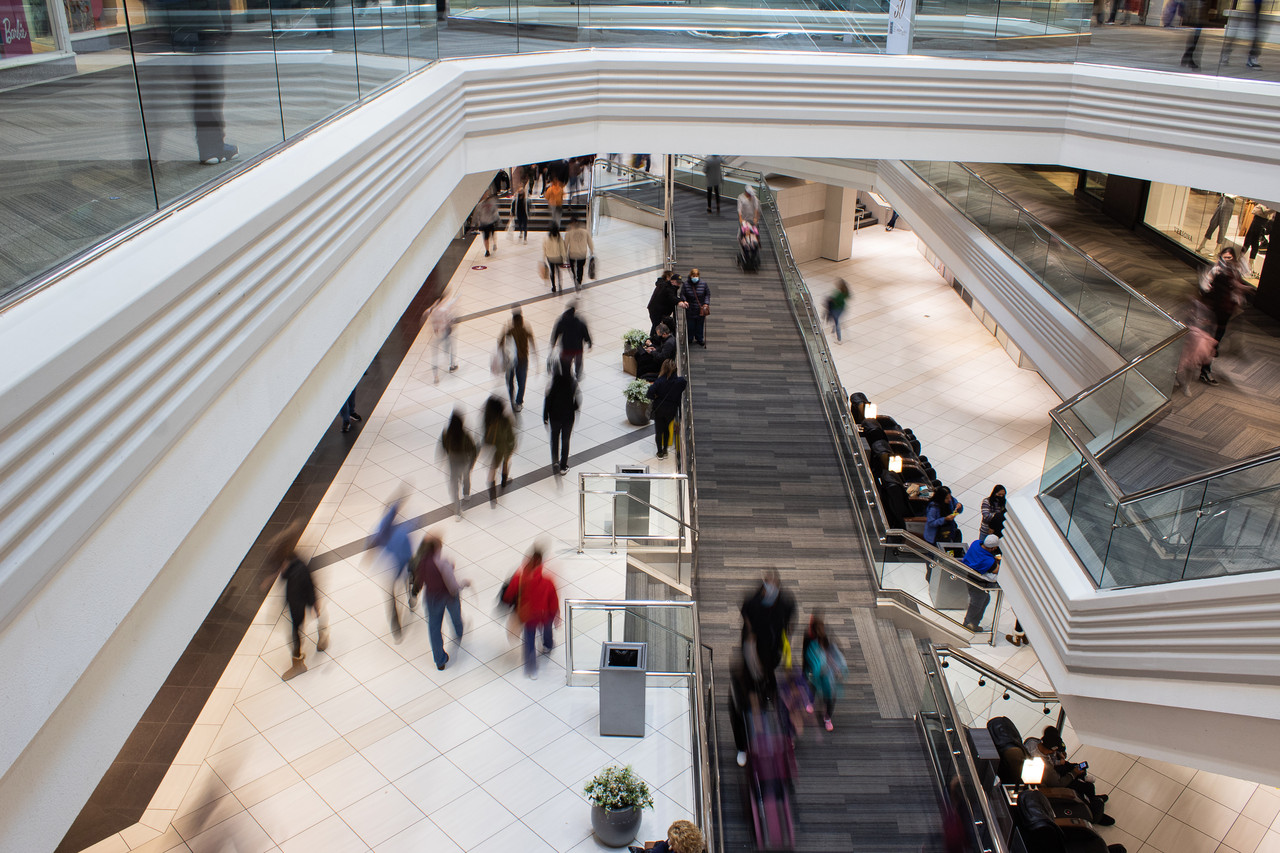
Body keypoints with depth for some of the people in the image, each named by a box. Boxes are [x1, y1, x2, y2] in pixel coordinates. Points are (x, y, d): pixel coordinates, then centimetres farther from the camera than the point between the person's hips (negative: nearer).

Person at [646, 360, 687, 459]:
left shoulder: (659, 381, -21)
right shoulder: (680, 381, -15)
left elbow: (650, 393, -26)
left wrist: (655, 397, -7)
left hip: (659, 409, -2)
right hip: (672, 409, 2)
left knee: (659, 430, 14)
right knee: (666, 428, 25)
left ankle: (660, 452, 21)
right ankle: (665, 450, 28)